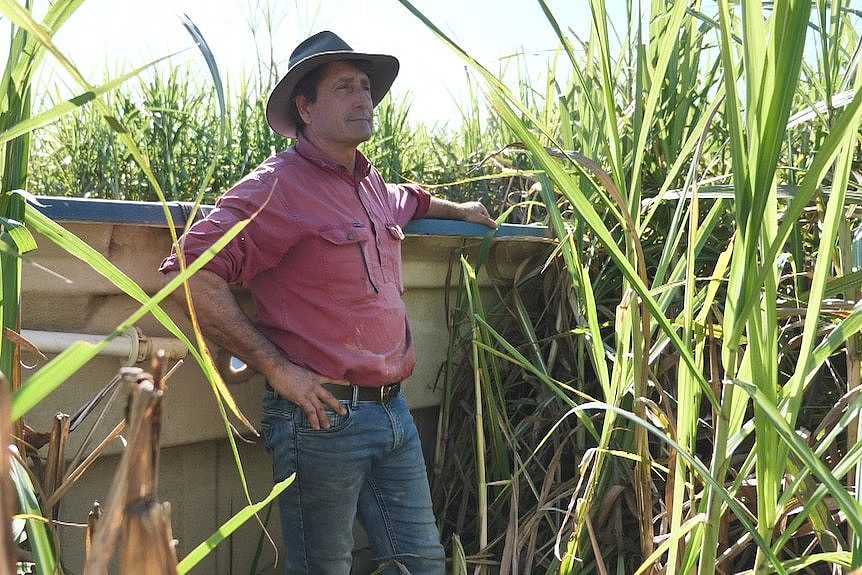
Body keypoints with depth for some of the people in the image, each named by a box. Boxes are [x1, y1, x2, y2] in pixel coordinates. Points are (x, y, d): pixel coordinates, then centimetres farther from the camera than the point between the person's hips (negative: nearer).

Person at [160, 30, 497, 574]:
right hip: (324, 417, -7)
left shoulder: (371, 184, 14)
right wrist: (277, 368, -21)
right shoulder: (280, 184, -13)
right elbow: (192, 270, -22)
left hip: (394, 409, 8)